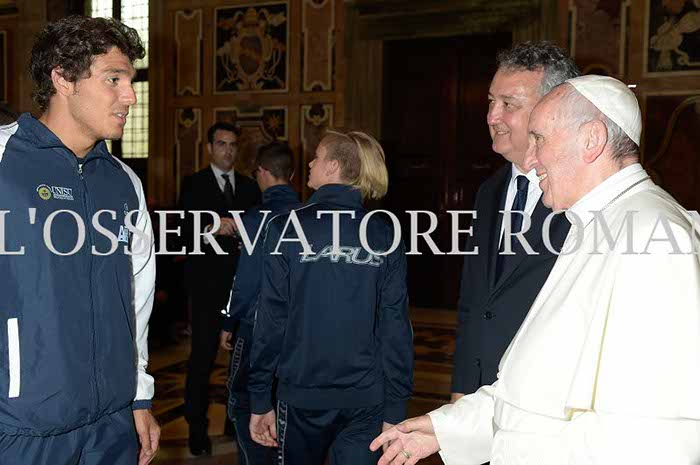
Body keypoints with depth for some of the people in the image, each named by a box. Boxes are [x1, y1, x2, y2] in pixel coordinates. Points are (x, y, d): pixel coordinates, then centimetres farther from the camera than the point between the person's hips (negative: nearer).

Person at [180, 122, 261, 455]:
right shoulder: (194, 184, 4)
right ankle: (197, 427, 12)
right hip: (207, 282, -3)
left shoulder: (249, 186, 13)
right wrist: (212, 228, -23)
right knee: (203, 355, -1)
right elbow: (185, 232, -7)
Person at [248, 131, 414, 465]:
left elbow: (272, 319, -7)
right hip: (366, 400, 1)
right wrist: (395, 410, 3)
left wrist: (260, 400, 0)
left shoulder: (286, 228, -8)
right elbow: (396, 327, -4)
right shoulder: (385, 236, -3)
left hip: (303, 396, -1)